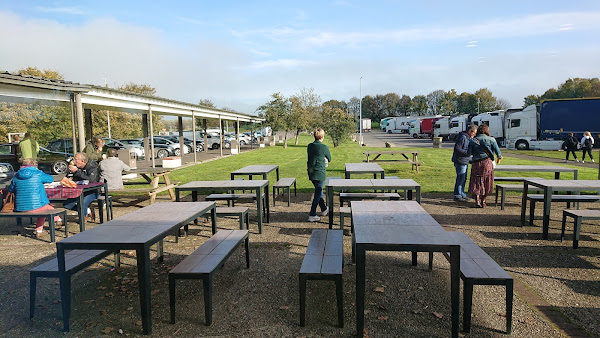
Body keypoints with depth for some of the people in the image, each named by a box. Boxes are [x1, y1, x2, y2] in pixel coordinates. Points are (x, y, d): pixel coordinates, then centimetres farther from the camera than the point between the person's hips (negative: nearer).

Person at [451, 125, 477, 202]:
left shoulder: (468, 138, 17)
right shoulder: (462, 137, -15)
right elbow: (457, 148, -21)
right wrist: (467, 152, -22)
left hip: (465, 161, 10)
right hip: (460, 161, -10)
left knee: (464, 179, 15)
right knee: (460, 179, -7)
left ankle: (462, 194, 24)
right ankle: (457, 196, -1)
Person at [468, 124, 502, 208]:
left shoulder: (472, 140, 5)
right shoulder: (491, 139, 1)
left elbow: (469, 153, 0)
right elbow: (497, 151, 1)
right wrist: (499, 157, 21)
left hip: (476, 163, 1)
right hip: (487, 162, -1)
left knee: (476, 183, 7)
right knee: (487, 183, 11)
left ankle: (477, 201, -4)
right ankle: (483, 201, 16)